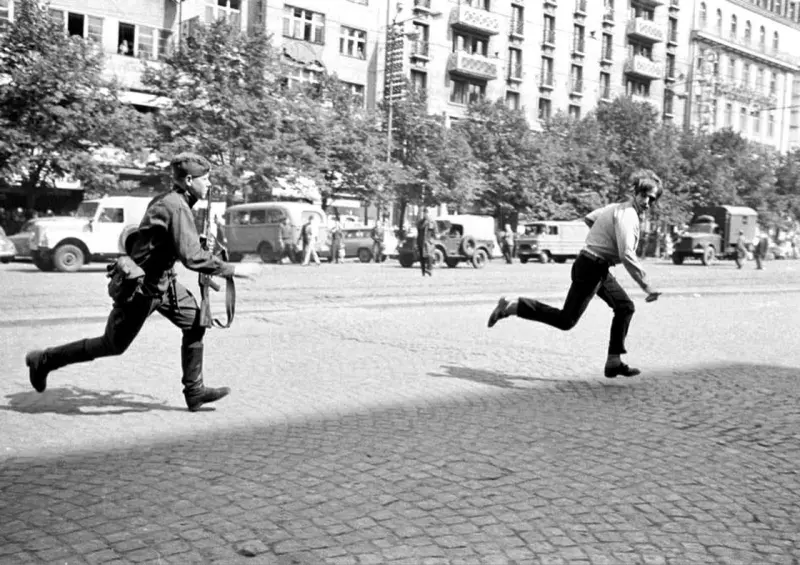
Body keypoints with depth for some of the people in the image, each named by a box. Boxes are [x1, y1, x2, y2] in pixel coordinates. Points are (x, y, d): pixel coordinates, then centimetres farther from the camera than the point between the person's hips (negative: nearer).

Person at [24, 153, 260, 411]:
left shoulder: (166, 200, 5)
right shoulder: (177, 208, -25)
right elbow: (192, 257, -33)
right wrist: (233, 269, -27)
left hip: (163, 281, 9)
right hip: (142, 286, -9)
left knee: (195, 322, 3)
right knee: (112, 345, 5)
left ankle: (194, 391, 10)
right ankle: (43, 360, 22)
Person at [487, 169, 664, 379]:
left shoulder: (617, 207, 11)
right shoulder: (627, 215, -19)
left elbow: (589, 218, 26)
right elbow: (627, 255, -30)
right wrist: (646, 286, -28)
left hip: (600, 269, 10)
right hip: (591, 268, -10)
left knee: (625, 307, 14)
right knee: (566, 320, -7)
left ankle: (614, 362, 18)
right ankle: (510, 307, -3)